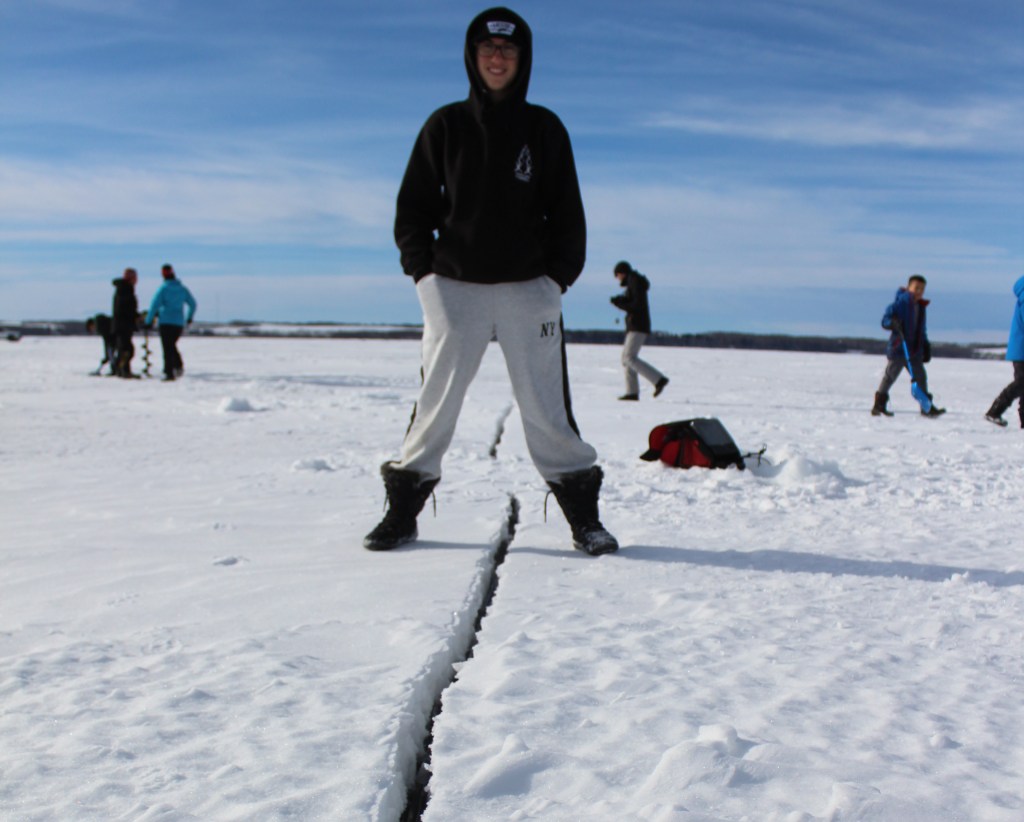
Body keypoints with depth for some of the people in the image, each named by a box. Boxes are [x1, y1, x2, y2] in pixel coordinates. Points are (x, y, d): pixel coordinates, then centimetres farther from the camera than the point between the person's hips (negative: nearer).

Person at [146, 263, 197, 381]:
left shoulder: (163, 289, -8)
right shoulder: (182, 289, 6)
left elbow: (154, 305, -12)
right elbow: (193, 304, 14)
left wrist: (149, 321, -5)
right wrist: (190, 317, 29)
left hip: (166, 322, -4)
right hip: (179, 323, 4)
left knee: (167, 348, -2)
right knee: (172, 345, 20)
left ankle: (169, 372, -7)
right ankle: (178, 365, 1)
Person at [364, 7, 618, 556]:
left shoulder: (544, 128, 9)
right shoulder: (445, 126, 8)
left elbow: (567, 214, 10)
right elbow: (413, 206, 10)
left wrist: (559, 278, 0)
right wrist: (423, 270, -1)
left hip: (529, 287, 0)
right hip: (454, 285, 0)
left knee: (545, 405, -1)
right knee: (437, 398, 0)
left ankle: (583, 515, 8)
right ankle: (402, 511, 12)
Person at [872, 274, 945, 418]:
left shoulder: (921, 306, 14)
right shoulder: (900, 303, -8)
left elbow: (922, 330, 21)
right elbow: (885, 320, -11)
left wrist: (926, 347, 16)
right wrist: (893, 323, -32)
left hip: (915, 351, 7)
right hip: (898, 348, -7)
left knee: (920, 376, 7)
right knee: (890, 375, -3)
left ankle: (927, 407, 14)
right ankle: (879, 405, 5)